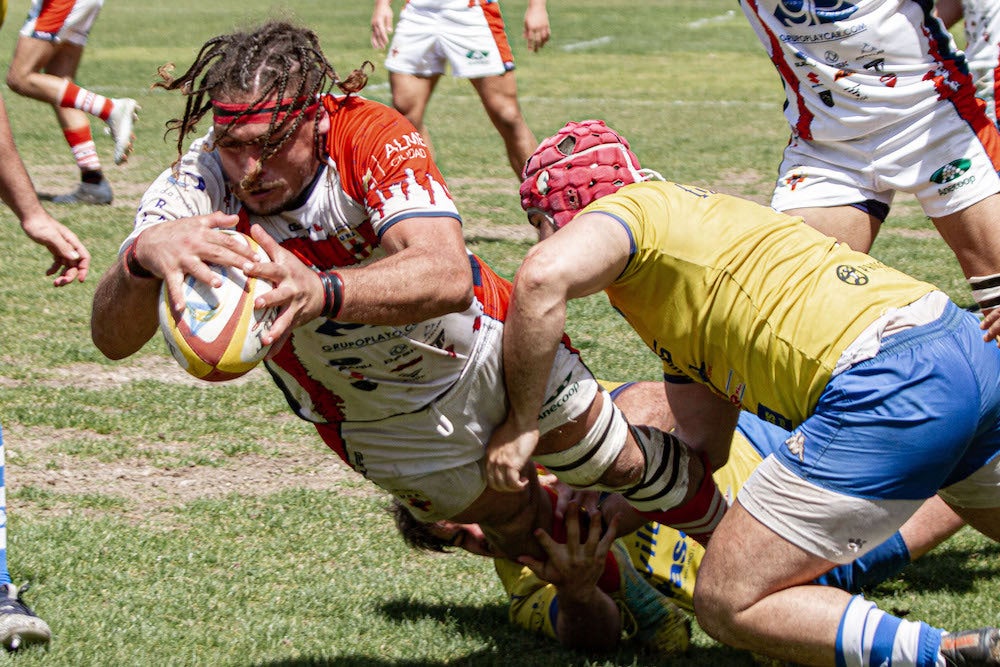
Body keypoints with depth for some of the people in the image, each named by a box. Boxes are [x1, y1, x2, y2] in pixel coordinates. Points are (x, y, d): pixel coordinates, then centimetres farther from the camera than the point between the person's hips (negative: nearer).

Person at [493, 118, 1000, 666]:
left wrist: (520, 422, -9)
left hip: (889, 388, -9)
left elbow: (543, 277, -21)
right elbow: (702, 448, 29)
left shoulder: (627, 210, 4)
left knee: (729, 604, -4)